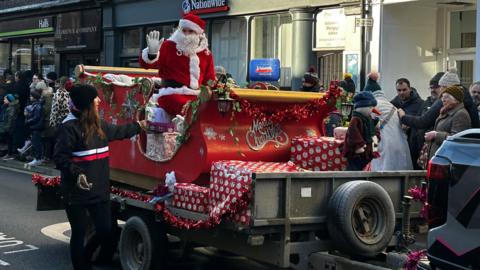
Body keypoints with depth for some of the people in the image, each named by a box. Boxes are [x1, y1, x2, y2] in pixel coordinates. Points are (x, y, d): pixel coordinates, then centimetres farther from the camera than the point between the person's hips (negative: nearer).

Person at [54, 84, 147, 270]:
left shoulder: (98, 125, 11)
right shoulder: (70, 127, -14)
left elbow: (118, 132, 30)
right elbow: (60, 157, -18)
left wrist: (138, 126, 40)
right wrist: (76, 174, -31)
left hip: (99, 190, 7)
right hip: (77, 193, -7)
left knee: (106, 230, 4)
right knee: (79, 233, 5)